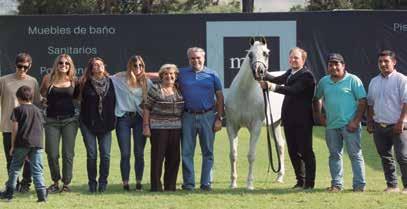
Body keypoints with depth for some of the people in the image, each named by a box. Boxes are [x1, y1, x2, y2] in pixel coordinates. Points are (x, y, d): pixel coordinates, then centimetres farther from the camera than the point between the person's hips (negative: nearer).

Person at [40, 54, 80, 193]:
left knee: (68, 154, 0)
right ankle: (55, 182, 16)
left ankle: (66, 183, 10)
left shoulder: (73, 81, 4)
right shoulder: (49, 79, 1)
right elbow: (42, 96, 5)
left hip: (69, 120, 1)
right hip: (51, 120, -1)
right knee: (52, 154, -2)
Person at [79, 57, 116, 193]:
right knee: (91, 155, -1)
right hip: (89, 124, -2)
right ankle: (92, 183, 8)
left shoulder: (110, 82, 5)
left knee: (105, 155, -3)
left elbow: (113, 102, 9)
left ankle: (103, 182, 7)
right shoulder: (86, 84, 0)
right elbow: (82, 102, 3)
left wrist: (112, 120, 5)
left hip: (105, 124, 2)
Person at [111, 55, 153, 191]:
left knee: (139, 153, 3)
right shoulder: (120, 79, 1)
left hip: (140, 118, 1)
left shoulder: (147, 82, 5)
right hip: (123, 118, -1)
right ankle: (125, 183, 4)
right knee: (125, 154, -2)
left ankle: (139, 182, 12)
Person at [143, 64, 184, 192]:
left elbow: (183, 109, 21)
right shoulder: (155, 90, -2)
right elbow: (147, 109, -3)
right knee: (158, 157, -3)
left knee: (174, 158, 5)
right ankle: (156, 186, 1)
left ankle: (170, 185, 14)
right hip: (158, 128, -5)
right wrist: (146, 126, -9)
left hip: (175, 128, 5)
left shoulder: (179, 91, 12)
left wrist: (183, 126, 15)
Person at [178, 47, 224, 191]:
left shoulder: (212, 75, 5)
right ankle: (188, 183, 7)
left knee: (208, 152, 3)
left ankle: (206, 183, 9)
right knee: (187, 151, 1)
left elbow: (220, 97, 5)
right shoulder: (181, 74, 7)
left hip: (207, 116, 0)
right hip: (188, 116, 1)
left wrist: (219, 118, -1)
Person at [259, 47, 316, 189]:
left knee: (306, 151, -1)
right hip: (289, 119, 9)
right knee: (293, 151, 12)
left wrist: (272, 86, -33)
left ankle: (309, 182, 5)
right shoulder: (290, 73, 15)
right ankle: (300, 181, 22)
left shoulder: (306, 75, -14)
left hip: (302, 120, -9)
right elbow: (277, 80, 4)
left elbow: (293, 90, -26)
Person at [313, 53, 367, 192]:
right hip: (331, 126, 5)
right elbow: (316, 98, 28)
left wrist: (355, 121, -13)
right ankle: (336, 184, 15)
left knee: (355, 155, -4)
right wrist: (318, 115, 16)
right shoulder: (324, 82, 13)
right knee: (334, 155, 8)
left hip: (349, 125, -5)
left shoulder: (353, 80, -3)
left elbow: (362, 101, -6)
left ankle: (359, 184, -1)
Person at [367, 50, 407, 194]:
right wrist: (369, 122, 14)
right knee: (385, 157, 9)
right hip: (379, 126, 6)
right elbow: (370, 103, 21)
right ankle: (392, 185, 15)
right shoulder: (374, 82, 15)